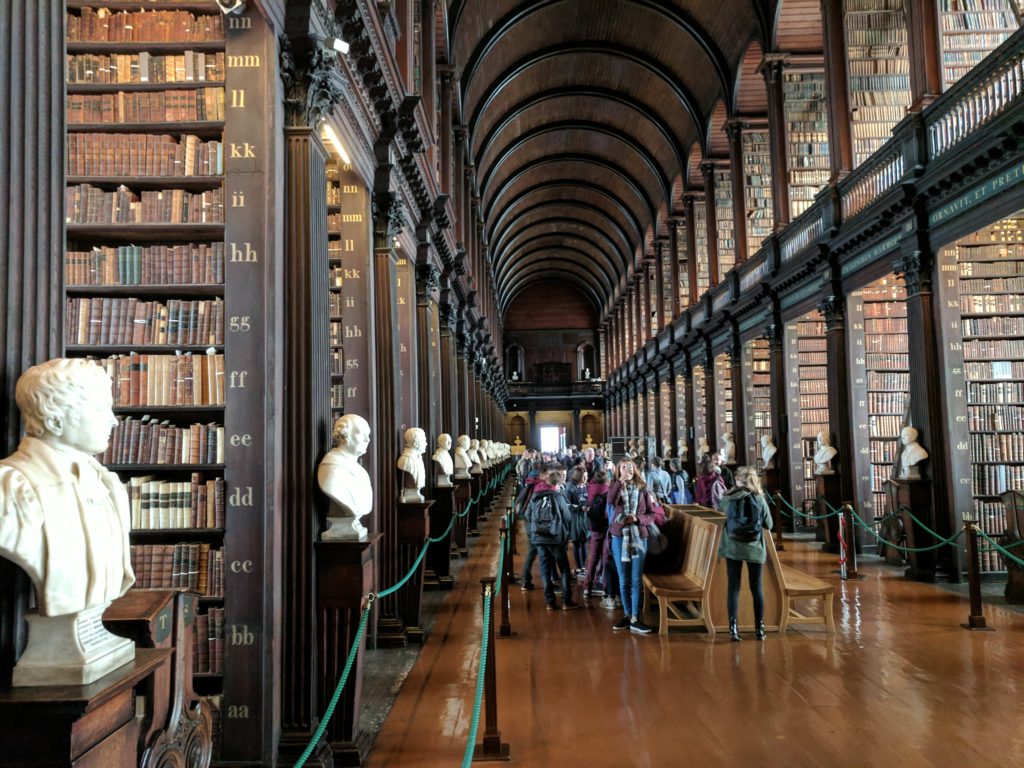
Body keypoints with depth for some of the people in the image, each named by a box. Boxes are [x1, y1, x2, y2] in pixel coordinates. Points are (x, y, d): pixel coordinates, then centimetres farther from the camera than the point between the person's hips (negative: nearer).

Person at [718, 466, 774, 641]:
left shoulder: (728, 498, -4)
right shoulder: (759, 499, -6)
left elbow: (722, 509, 16)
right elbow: (768, 524, 1)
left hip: (733, 547, 0)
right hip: (754, 548, 0)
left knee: (733, 587, 5)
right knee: (756, 587, 11)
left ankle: (733, 627, -2)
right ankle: (759, 628, 16)